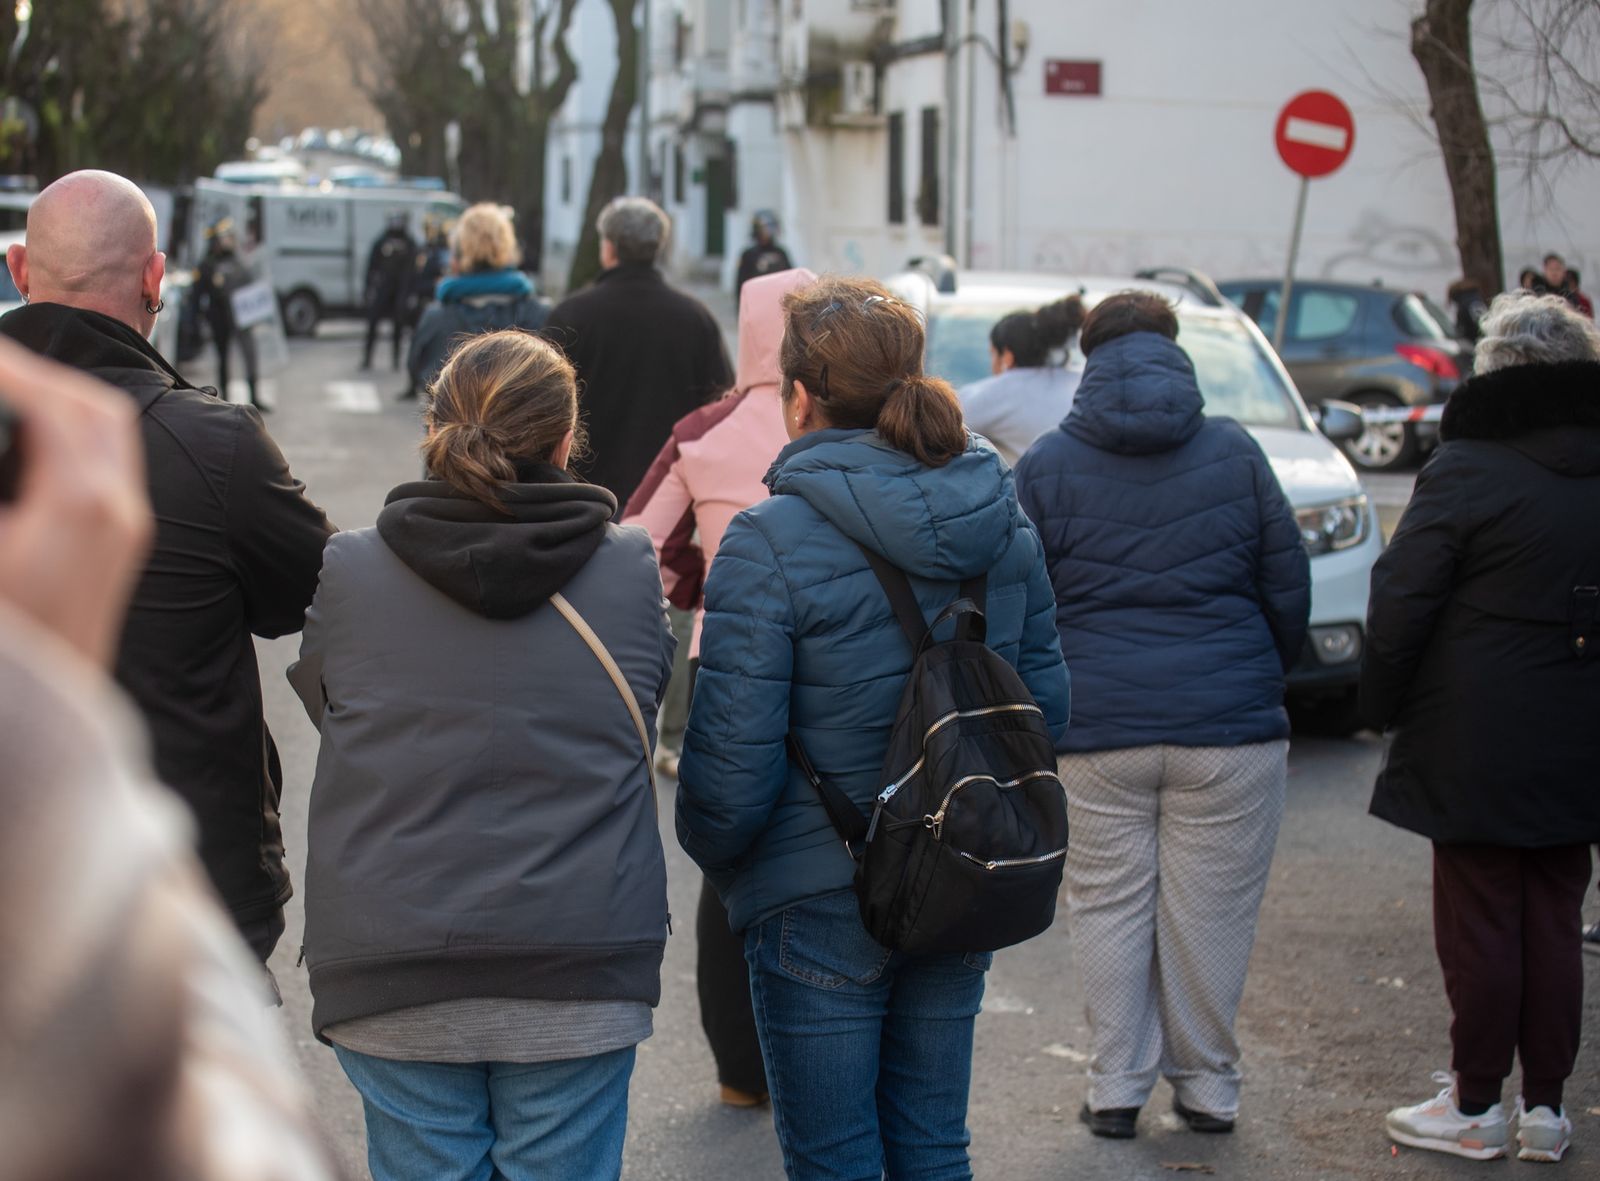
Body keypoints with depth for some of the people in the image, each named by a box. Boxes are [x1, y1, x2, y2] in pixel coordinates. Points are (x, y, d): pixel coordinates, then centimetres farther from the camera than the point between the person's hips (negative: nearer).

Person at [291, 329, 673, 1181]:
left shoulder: (347, 572, -3)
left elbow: (322, 698, 10)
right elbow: (646, 705, 7)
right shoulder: (631, 569, -3)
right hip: (577, 975, 0)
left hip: (393, 982, 0)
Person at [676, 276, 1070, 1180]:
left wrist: (717, 858, 3)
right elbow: (1047, 704, 8)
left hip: (820, 901, -5)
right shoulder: (1003, 520, 1)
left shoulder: (770, 543, -17)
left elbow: (732, 761, -16)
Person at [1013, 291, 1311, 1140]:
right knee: (1209, 912, 8)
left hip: (1097, 728, 0)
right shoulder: (1233, 453, 1)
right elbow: (1289, 590, 6)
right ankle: (1206, 1085, 17)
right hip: (1228, 723, 0)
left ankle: (1116, 1087, 14)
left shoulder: (1045, 465, 1)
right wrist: (1263, 680, 22)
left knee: (1109, 908, 9)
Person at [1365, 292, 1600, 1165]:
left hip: (1478, 750, -5)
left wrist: (1383, 703, 1)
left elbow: (1399, 607, -12)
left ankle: (1475, 1107, 11)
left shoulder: (1465, 470, -12)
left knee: (1479, 924, 3)